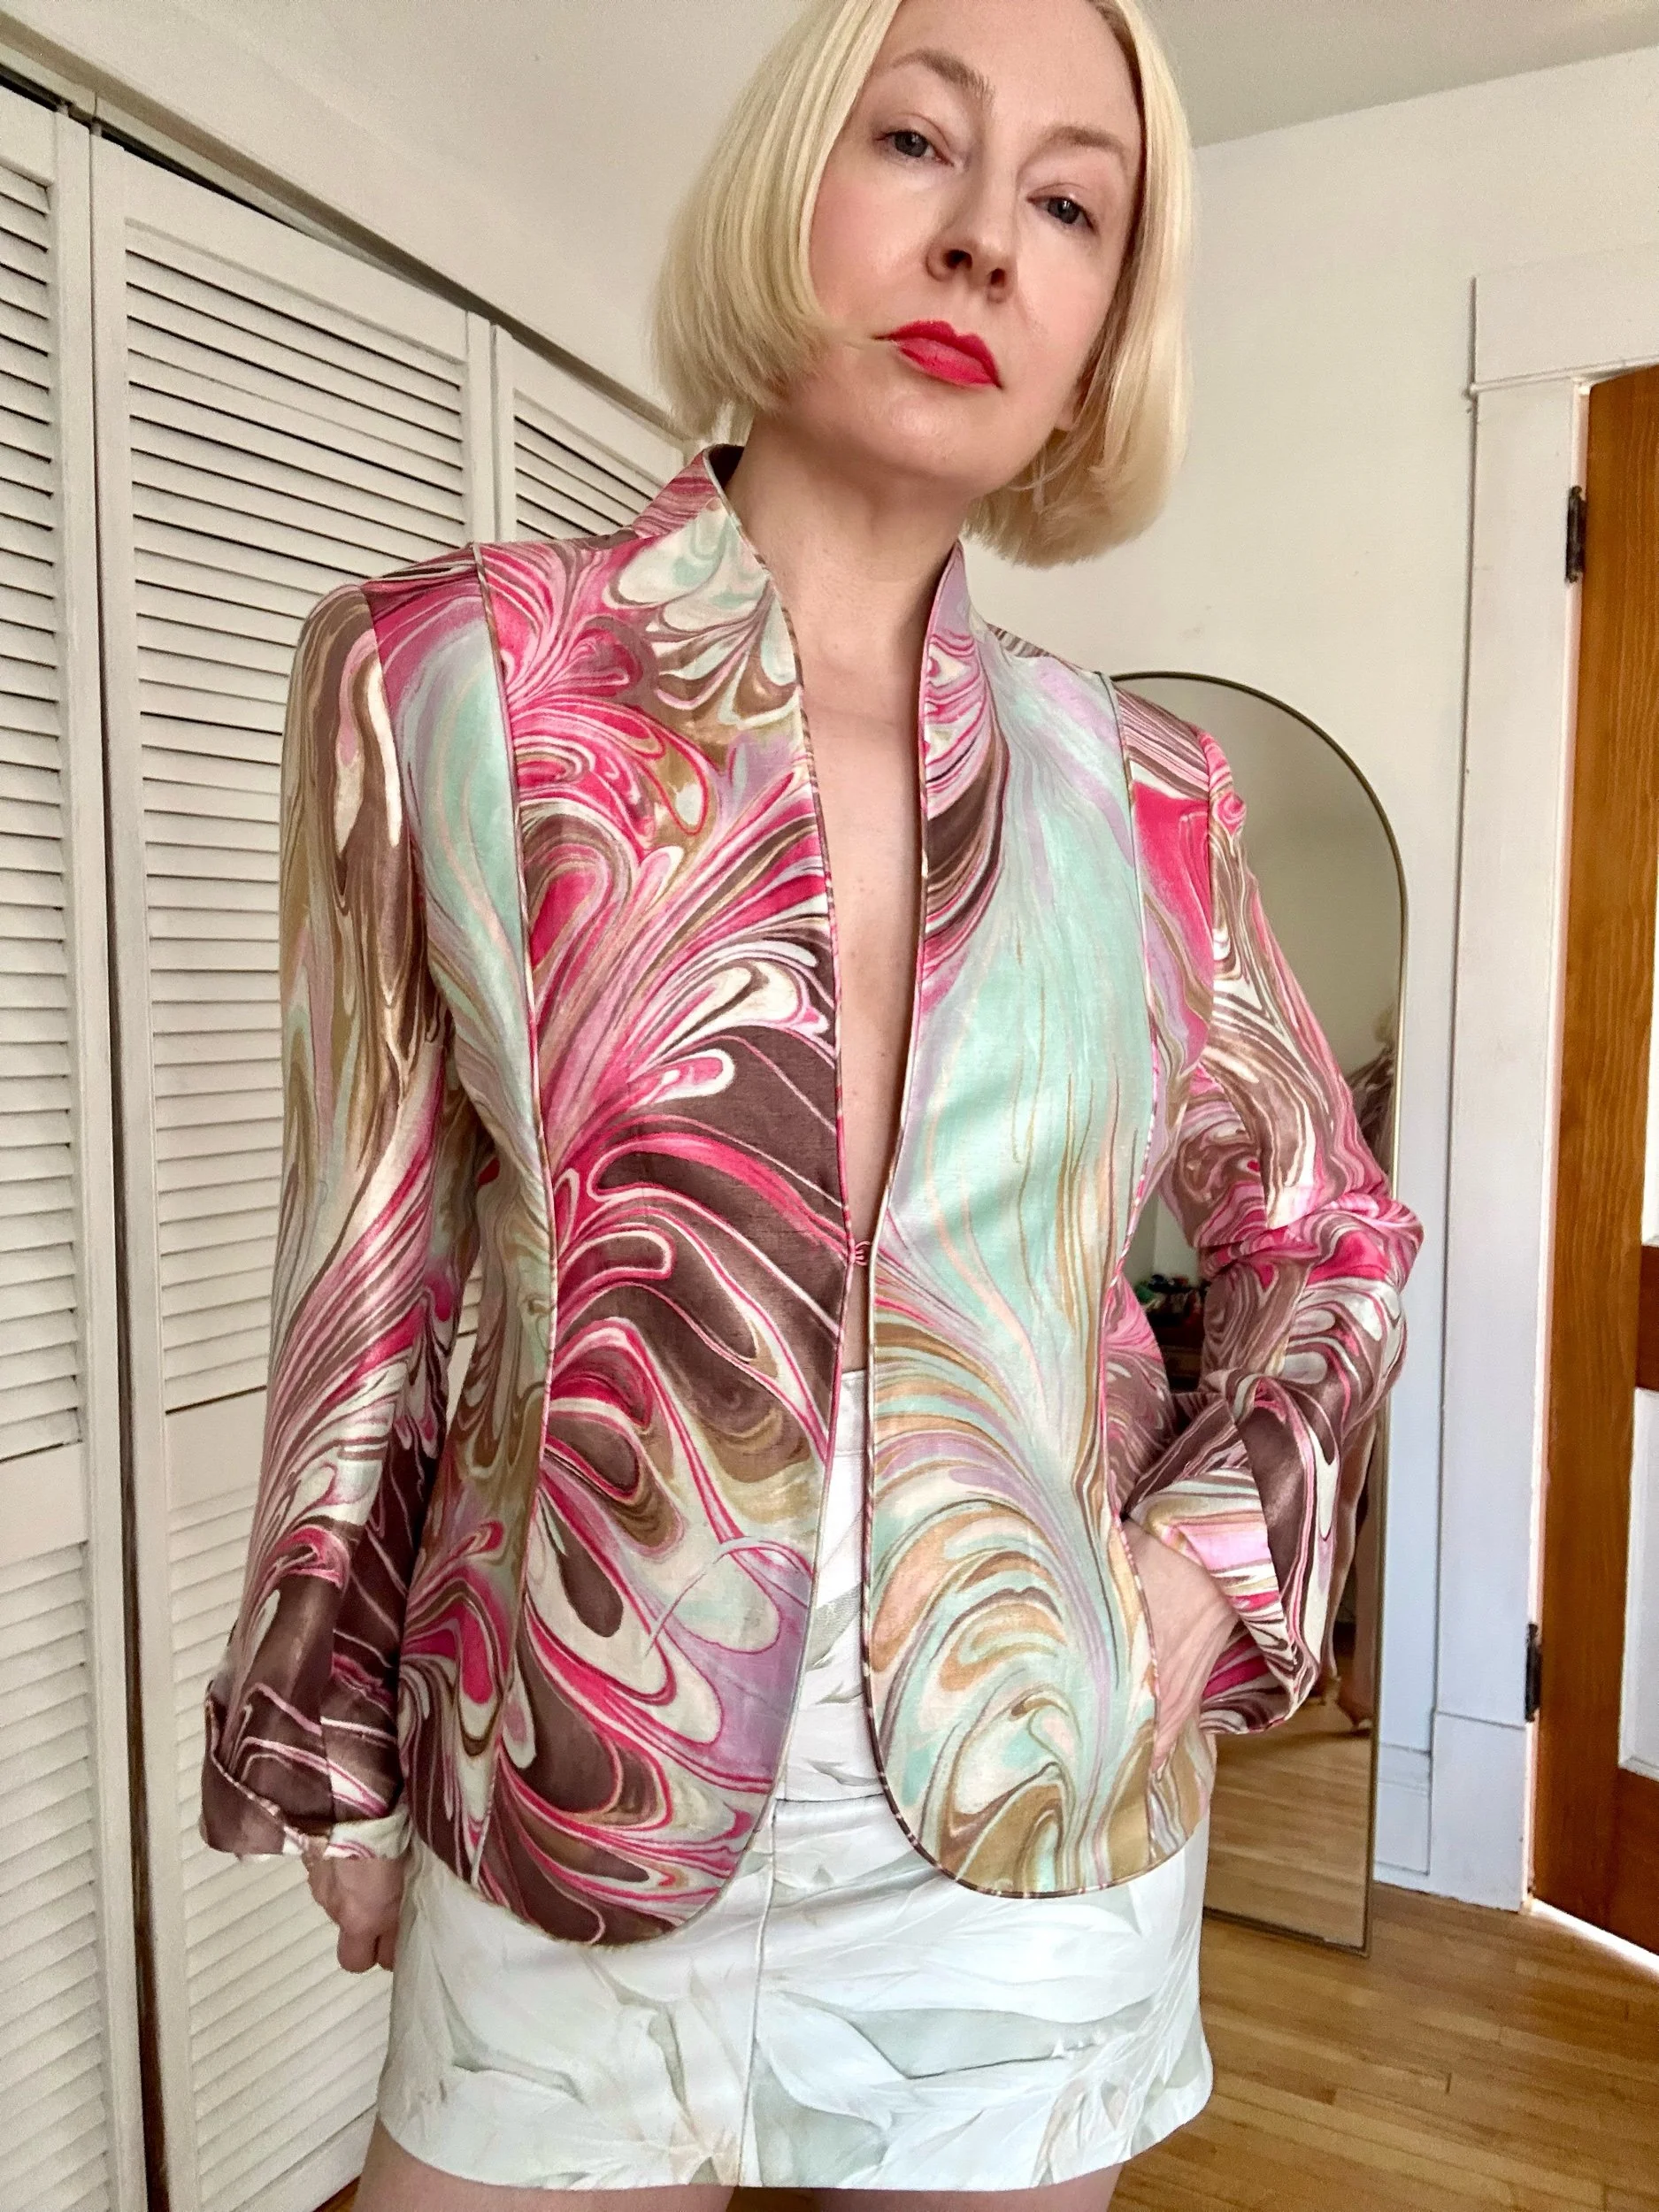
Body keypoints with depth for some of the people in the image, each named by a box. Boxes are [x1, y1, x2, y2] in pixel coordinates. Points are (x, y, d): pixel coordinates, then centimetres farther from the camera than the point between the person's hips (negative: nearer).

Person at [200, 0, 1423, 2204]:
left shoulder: (1144, 799, -2)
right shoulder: (453, 679, -6)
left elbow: (1331, 1237, 12)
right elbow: (369, 1268, -2)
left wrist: (1220, 1551, -4)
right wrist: (333, 1763, 5)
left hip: (1034, 1840, 2)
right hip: (565, 1832, -1)